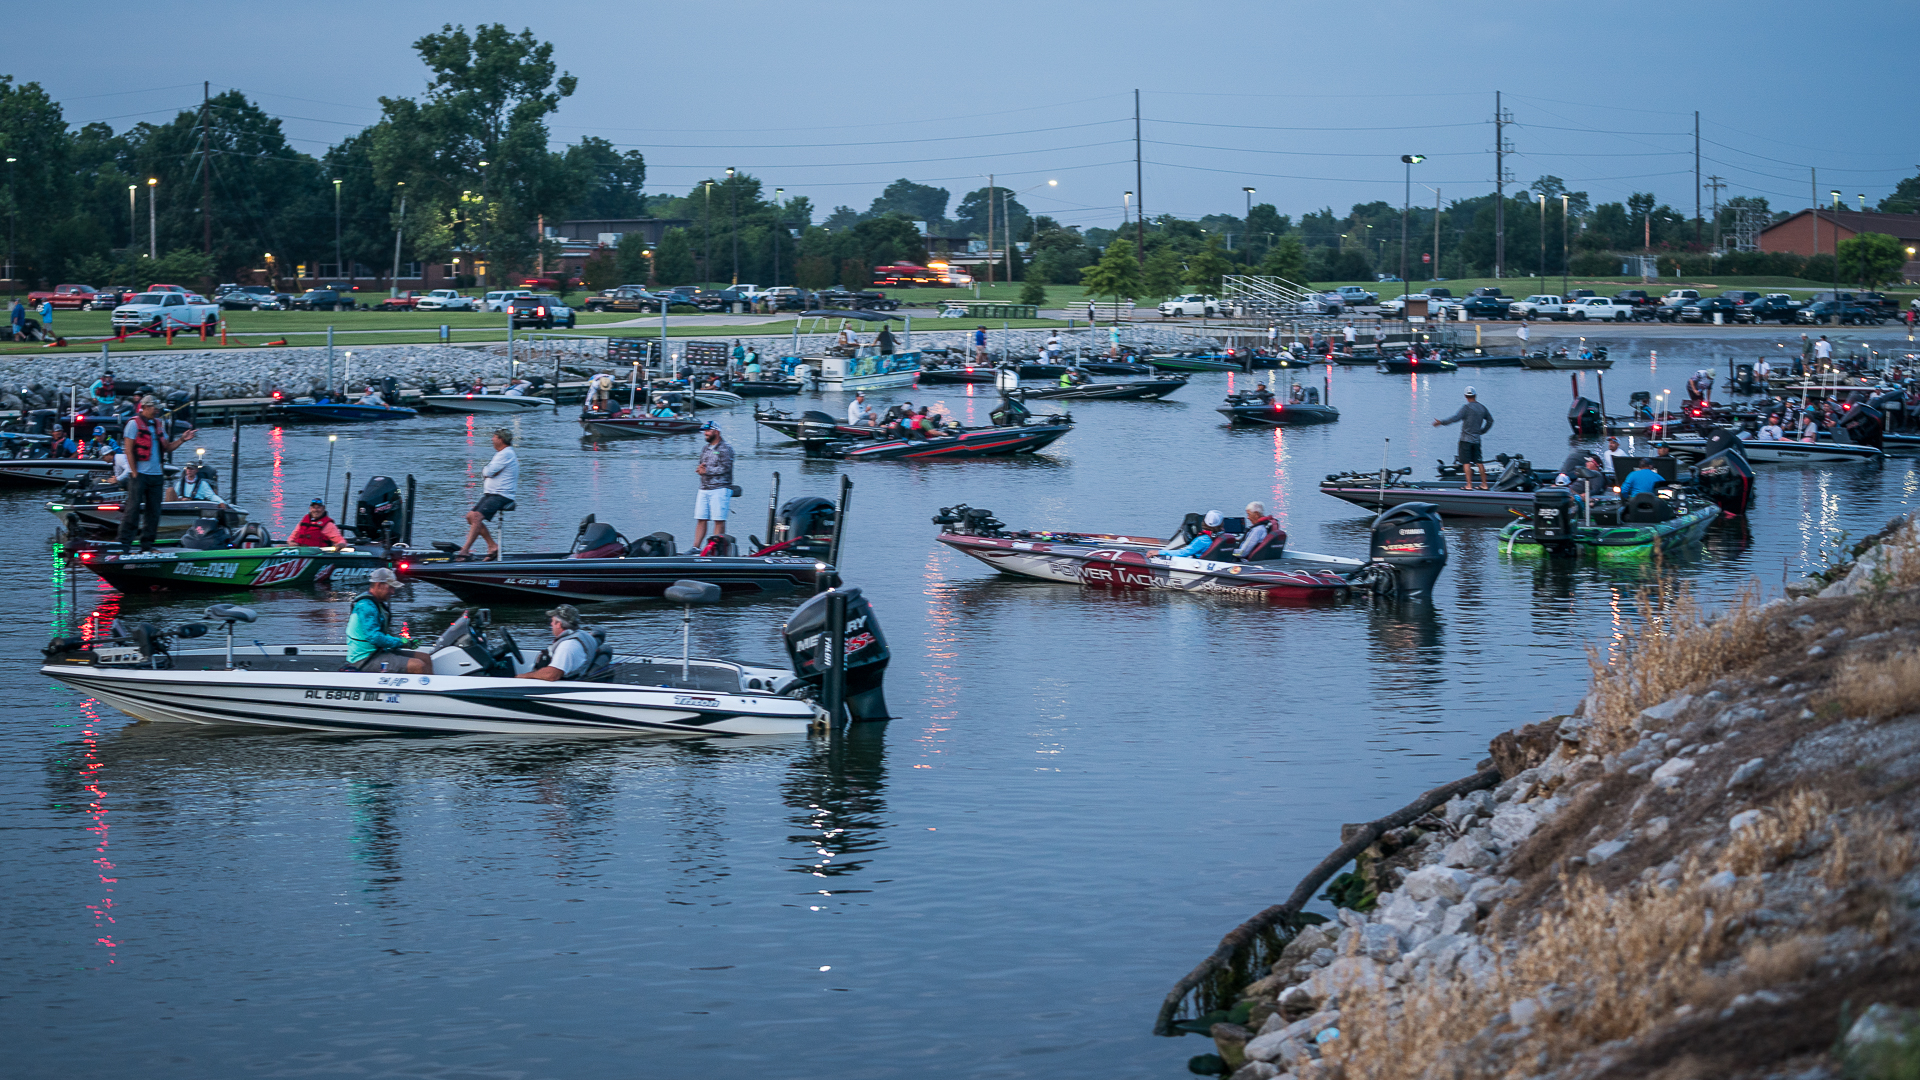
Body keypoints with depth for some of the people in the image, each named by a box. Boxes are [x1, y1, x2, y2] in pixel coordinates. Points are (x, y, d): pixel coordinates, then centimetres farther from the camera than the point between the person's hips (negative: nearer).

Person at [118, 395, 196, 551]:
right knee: (133, 509, -7)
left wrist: (181, 440, 2)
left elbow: (167, 448, 17)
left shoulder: (159, 425, 16)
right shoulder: (134, 423, -4)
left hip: (156, 474, 6)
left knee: (153, 511, 6)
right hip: (140, 474, -6)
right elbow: (128, 450, -8)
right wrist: (134, 473, -12)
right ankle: (124, 543, -4)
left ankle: (147, 545, 12)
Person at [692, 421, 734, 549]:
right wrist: (699, 468, -2)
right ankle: (696, 547, 4)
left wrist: (707, 471, -10)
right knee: (701, 519, 4)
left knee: (719, 520, -7)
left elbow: (725, 468, -15)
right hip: (704, 489, 7)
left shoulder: (725, 449, -4)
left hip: (720, 489, -7)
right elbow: (700, 468, 23)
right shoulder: (705, 450, 20)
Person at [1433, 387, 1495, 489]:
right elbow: (1490, 420, 20)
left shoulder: (1467, 407, -13)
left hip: (1466, 439, -6)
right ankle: (1484, 484, 16)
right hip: (1477, 439, 6)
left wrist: (1442, 422, -19)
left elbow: (1456, 418, -23)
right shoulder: (1482, 408, 9)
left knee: (1466, 463, -4)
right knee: (1478, 462, 12)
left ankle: (1469, 485, -8)